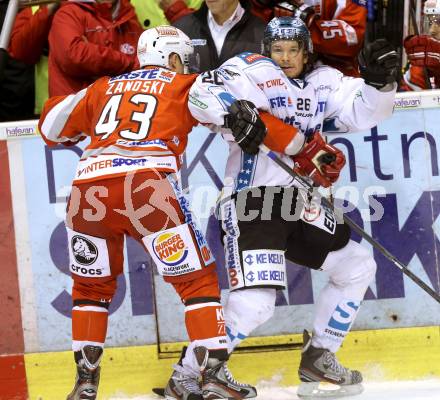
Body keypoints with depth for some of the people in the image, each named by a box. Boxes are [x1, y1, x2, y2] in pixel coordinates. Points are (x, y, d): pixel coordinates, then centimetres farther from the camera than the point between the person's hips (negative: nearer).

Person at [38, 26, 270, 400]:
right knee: (197, 278, 6)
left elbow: (52, 125, 34)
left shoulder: (103, 88, 28)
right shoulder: (182, 86, 19)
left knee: (92, 285, 23)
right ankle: (212, 367, -5)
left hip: (88, 187, 4)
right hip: (145, 183, -4)